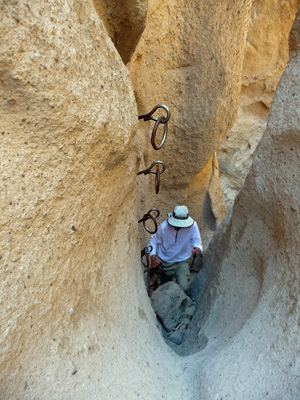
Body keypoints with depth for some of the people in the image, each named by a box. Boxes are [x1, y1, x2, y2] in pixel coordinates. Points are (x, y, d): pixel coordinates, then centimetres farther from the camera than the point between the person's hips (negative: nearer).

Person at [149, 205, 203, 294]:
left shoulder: (192, 226, -23)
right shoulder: (163, 227, -22)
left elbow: (197, 243, -14)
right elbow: (154, 241, -7)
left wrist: (198, 249, -39)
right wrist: (153, 256, -23)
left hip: (181, 261, -1)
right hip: (163, 260, 1)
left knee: (184, 288, -16)